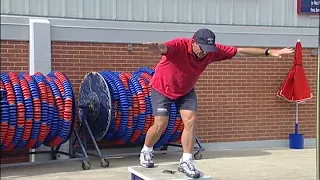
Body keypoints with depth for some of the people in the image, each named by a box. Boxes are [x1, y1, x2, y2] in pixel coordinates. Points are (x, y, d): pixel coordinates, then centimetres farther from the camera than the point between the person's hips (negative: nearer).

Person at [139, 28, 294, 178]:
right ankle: (146, 151, 21)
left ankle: (186, 161, 0)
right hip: (162, 89, -4)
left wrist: (269, 52, -18)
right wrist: (158, 48, -86)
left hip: (186, 91, 4)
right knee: (161, 124, -8)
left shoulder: (213, 50, -21)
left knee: (191, 121, -10)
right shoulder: (178, 45, -36)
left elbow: (241, 51, -15)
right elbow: (164, 48, -60)